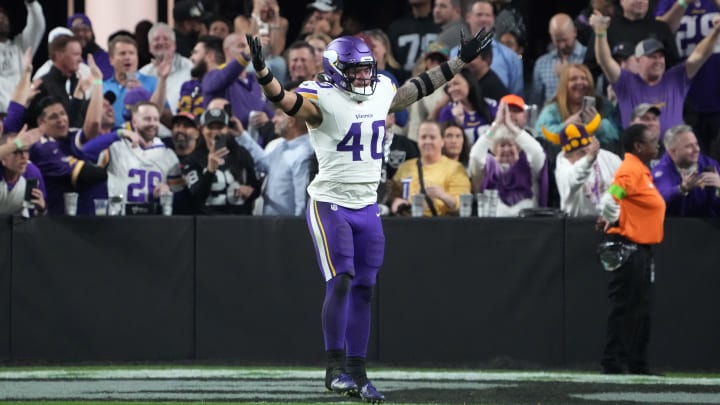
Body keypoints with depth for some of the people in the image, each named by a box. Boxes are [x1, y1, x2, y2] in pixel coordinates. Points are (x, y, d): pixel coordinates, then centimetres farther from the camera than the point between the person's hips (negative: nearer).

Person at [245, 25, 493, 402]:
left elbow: (417, 88, 22)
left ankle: (357, 371, 12)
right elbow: (284, 99, -31)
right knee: (341, 282, -15)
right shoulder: (322, 100, -14)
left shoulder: (381, 94, 6)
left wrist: (461, 60, 26)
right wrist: (262, 71, -51)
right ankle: (335, 367, -7)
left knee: (364, 289, 6)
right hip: (329, 204, -6)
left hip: (367, 207, 6)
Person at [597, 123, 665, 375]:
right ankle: (612, 363, -4)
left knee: (641, 310, 12)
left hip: (642, 249, 10)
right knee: (623, 308, -7)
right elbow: (609, 200, -26)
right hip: (629, 248, -10)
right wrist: (614, 222, -11)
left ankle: (637, 365, 17)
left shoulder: (642, 171, 16)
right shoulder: (630, 170, -15)